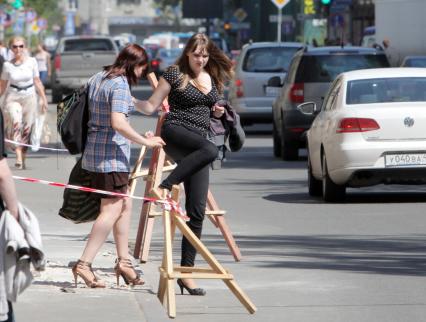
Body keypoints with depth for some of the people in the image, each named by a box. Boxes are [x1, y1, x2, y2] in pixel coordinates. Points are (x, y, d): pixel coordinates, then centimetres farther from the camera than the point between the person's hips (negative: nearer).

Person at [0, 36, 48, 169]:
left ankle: (23, 160, 15)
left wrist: (43, 99, 6)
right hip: (13, 98, -1)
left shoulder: (31, 62, -1)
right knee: (16, 123, -24)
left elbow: (37, 82, 7)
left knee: (27, 130, 2)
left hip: (29, 98, 1)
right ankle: (18, 157, -30)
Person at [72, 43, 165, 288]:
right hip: (112, 152, -10)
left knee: (125, 205, 15)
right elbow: (118, 123, -26)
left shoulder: (98, 78, 13)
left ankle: (124, 261, 17)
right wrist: (146, 142, -18)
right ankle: (84, 264, -13)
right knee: (112, 209, -8)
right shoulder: (120, 84, -16)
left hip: (95, 150, 10)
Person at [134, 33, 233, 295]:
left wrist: (218, 112, 7)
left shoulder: (213, 79, 15)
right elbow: (152, 105, 0)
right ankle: (166, 185, -28)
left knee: (197, 210, -2)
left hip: (197, 141, 5)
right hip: (175, 132, -5)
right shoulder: (175, 74, 0)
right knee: (210, 150, -39)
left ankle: (187, 270, -1)